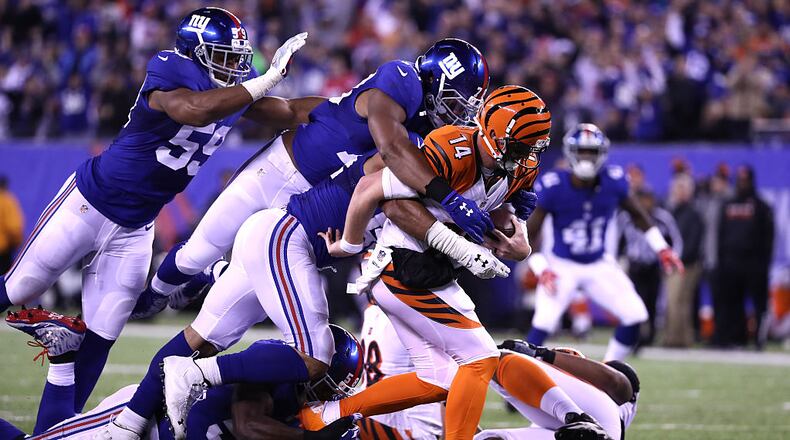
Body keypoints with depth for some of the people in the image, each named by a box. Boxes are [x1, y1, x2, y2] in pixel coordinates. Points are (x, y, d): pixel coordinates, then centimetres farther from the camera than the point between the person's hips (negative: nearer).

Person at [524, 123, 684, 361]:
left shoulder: (613, 182, -13)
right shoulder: (554, 187, -21)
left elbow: (637, 214, 8)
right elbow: (530, 233, -12)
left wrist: (661, 248, 4)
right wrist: (540, 269, -23)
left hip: (599, 266, 4)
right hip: (562, 267, -4)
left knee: (635, 316, -5)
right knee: (543, 323, -24)